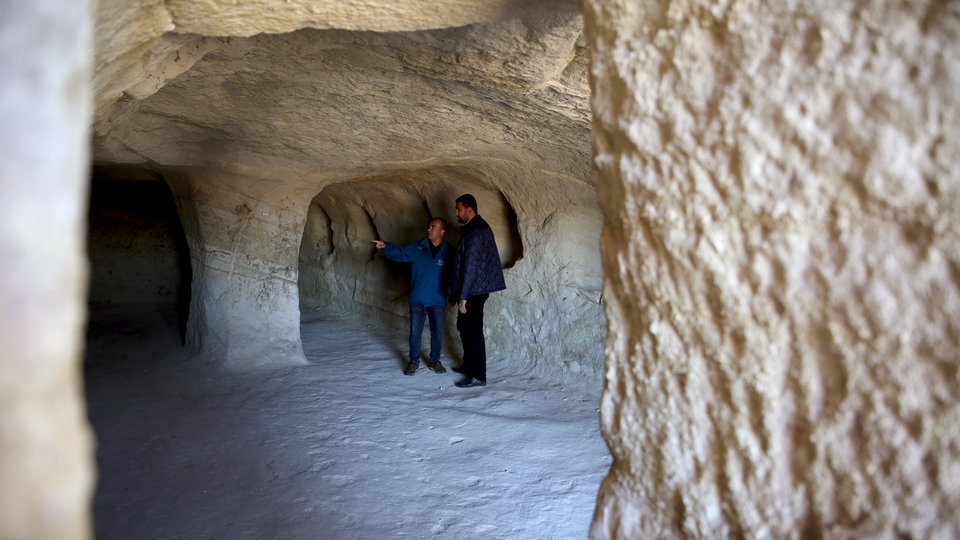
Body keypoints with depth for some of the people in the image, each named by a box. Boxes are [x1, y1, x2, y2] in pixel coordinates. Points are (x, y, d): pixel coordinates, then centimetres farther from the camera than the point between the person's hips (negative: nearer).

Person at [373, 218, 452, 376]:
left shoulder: (448, 252, -7)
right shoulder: (417, 247, 0)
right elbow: (400, 253, 2)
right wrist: (385, 247, -16)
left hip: (437, 301, -1)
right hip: (417, 299, 2)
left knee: (437, 333, 7)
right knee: (415, 332, 6)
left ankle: (435, 361, 26)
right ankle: (414, 362, 21)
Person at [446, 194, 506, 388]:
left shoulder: (474, 233, -20)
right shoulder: (481, 227, 13)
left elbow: (470, 267, -23)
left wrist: (462, 296, -20)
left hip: (473, 291, -11)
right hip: (478, 290, 11)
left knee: (472, 332, -4)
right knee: (464, 328, 20)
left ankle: (478, 376, 4)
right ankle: (469, 366, 33)